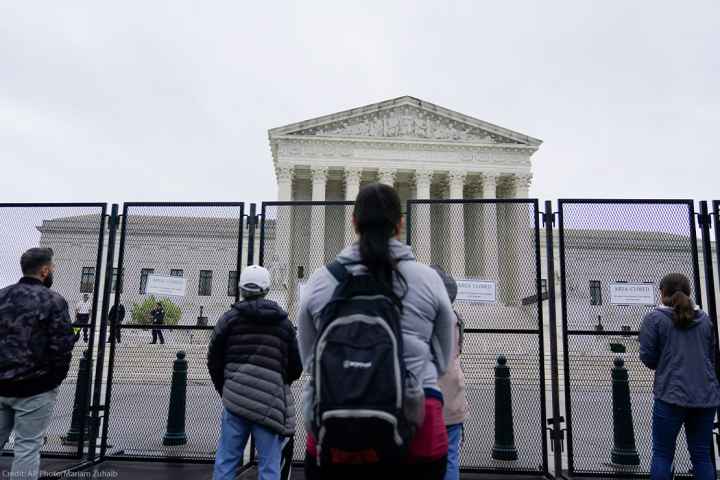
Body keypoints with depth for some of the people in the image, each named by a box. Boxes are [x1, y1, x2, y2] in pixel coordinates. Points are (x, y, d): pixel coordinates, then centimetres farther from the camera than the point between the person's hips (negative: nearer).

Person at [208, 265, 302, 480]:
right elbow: (296, 366, 12)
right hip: (271, 402, 0)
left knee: (226, 461, 9)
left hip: (235, 398, 0)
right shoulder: (283, 322, 8)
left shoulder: (229, 318, 5)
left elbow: (214, 360, 9)